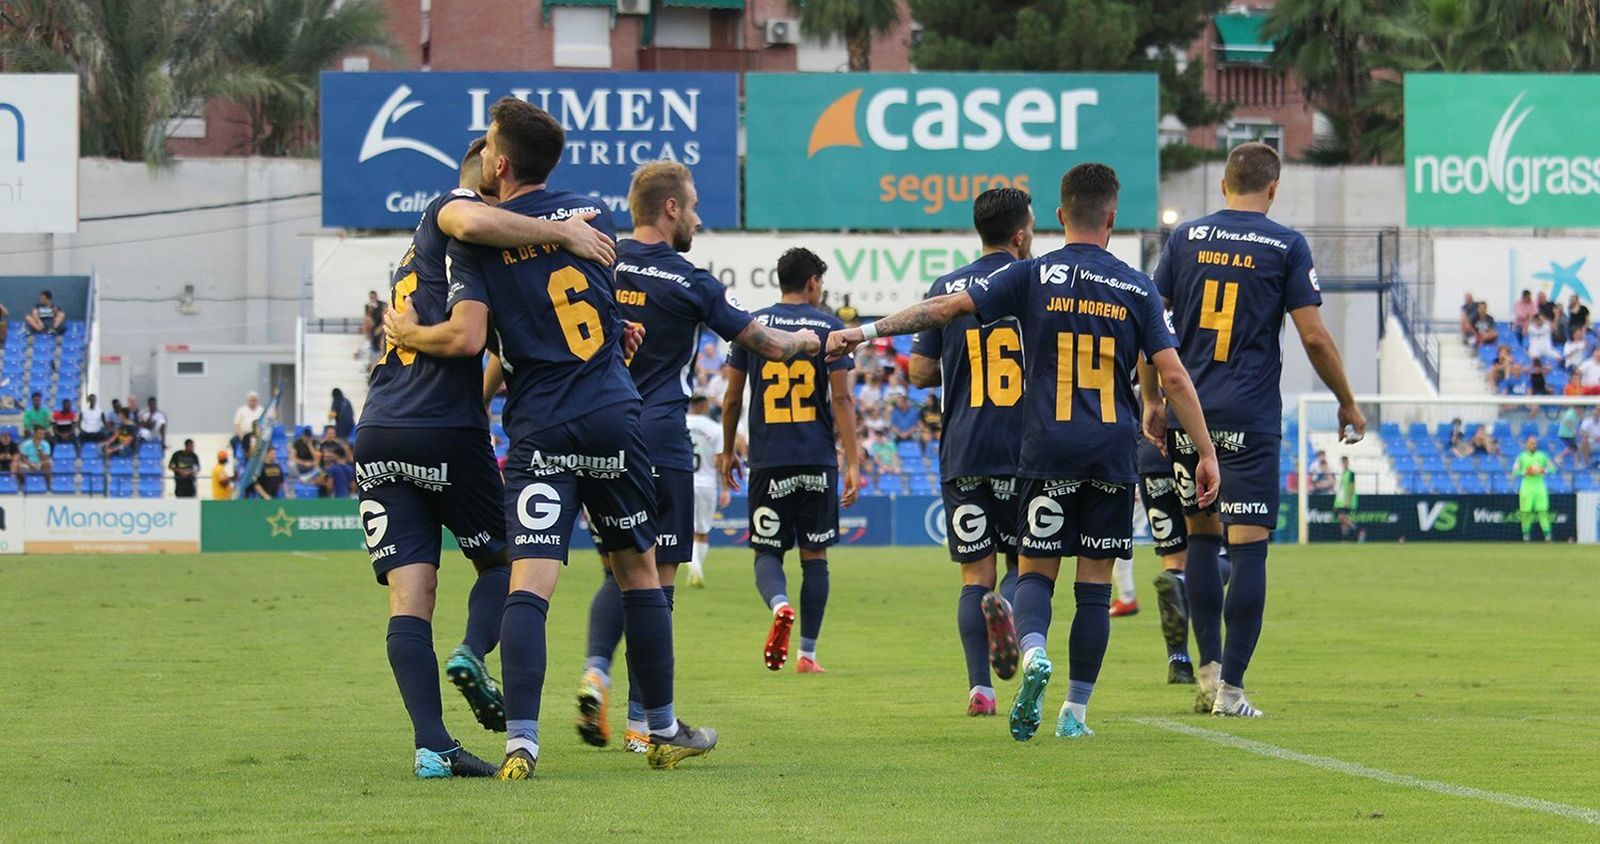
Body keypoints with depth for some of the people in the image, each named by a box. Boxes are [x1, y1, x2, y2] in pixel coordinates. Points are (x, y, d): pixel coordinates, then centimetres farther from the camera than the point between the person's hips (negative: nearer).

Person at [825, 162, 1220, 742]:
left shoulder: (1035, 276, -1)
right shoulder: (1136, 289, 2)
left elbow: (949, 307, -4)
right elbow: (1173, 377, -2)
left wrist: (864, 332, 0)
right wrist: (1207, 453, 4)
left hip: (1047, 453, -1)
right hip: (1113, 455, 1)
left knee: (1036, 569, 8)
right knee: (1095, 584, 7)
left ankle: (1033, 651, -22)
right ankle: (1075, 710, 6)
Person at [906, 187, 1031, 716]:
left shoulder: (947, 289, 3)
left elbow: (920, 373, 4)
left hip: (963, 455, 1)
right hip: (1026, 453, -1)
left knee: (976, 574, 6)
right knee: (1025, 562, 12)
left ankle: (980, 688, -6)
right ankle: (1005, 606, -22)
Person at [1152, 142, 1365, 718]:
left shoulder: (1185, 238, 7)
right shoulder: (1286, 246, -2)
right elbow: (1314, 336, -4)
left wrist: (1151, 401, 17)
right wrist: (1348, 405, 9)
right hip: (1251, 417, -3)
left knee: (1201, 537, 16)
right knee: (1247, 546, -3)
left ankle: (1209, 669, 13)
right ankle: (1231, 687, -9)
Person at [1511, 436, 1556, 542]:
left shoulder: (1542, 456, 8)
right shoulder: (1522, 457, 6)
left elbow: (1552, 468, 9)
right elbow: (1514, 472, 3)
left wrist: (1543, 470, -10)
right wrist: (1526, 472, -12)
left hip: (1540, 486, 0)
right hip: (1526, 488, 0)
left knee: (1543, 510, -8)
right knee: (1526, 511, -2)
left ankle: (1547, 534, -9)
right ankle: (1526, 534, 10)